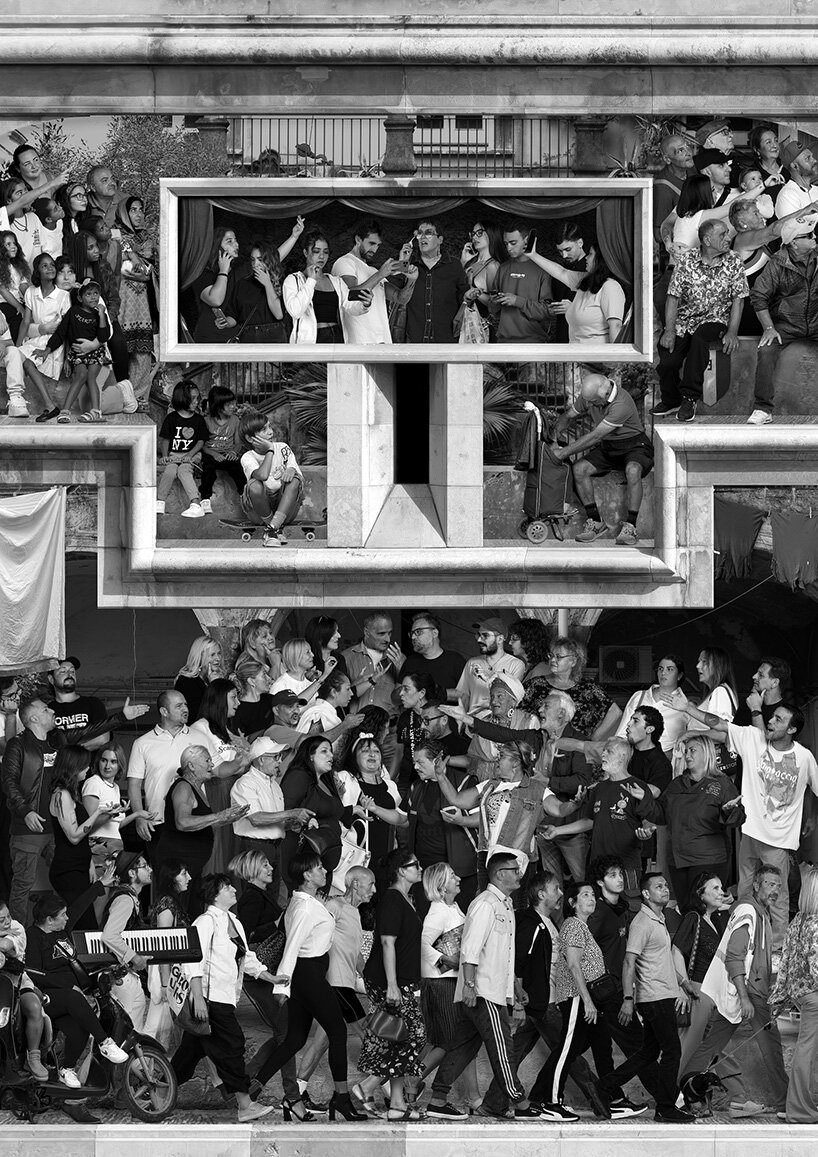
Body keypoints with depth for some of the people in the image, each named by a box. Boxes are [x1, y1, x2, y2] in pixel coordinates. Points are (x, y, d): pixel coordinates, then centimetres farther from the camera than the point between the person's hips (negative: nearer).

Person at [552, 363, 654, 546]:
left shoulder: (621, 404, -31)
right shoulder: (589, 396, -7)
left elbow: (595, 437, -28)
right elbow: (569, 416, 12)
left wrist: (564, 453, -22)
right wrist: (557, 431, -9)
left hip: (634, 444, -7)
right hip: (607, 448, 7)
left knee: (633, 470, -40)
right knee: (579, 468, -19)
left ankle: (630, 527, -34)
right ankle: (595, 522, -13)